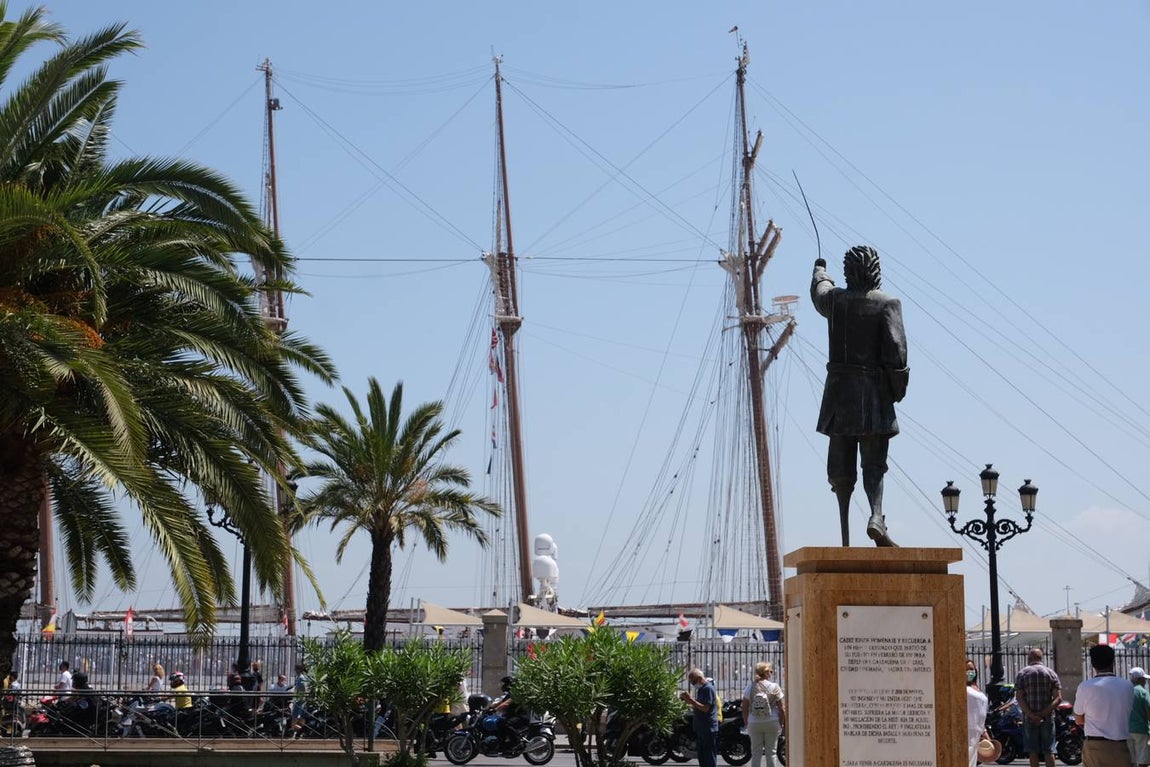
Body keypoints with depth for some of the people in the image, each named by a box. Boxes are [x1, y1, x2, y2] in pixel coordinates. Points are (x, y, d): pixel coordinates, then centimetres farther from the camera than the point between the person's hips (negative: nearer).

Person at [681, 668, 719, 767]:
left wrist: (691, 699, -22)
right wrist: (689, 701, 4)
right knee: (702, 758, 14)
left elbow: (705, 708, -22)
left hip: (709, 729, -10)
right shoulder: (700, 689, 16)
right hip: (701, 729, 10)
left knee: (709, 759, -9)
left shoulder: (708, 688, -14)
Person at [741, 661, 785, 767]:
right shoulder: (774, 687, -5)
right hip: (771, 723, -1)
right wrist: (783, 722, 6)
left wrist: (746, 723, 10)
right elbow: (781, 708, -4)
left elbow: (744, 708, 0)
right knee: (770, 751, 5)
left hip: (754, 724, 1)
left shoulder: (750, 687, -1)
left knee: (756, 752, 6)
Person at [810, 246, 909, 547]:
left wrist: (820, 270, 51)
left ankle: (845, 537, 8)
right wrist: (898, 389, -4)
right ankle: (876, 516, -25)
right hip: (874, 391, -3)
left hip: (839, 390, 3)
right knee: (873, 463, -1)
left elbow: (819, 291, 30)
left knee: (841, 465, 8)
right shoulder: (887, 304, -6)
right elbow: (895, 348, -15)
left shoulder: (835, 299, 5)